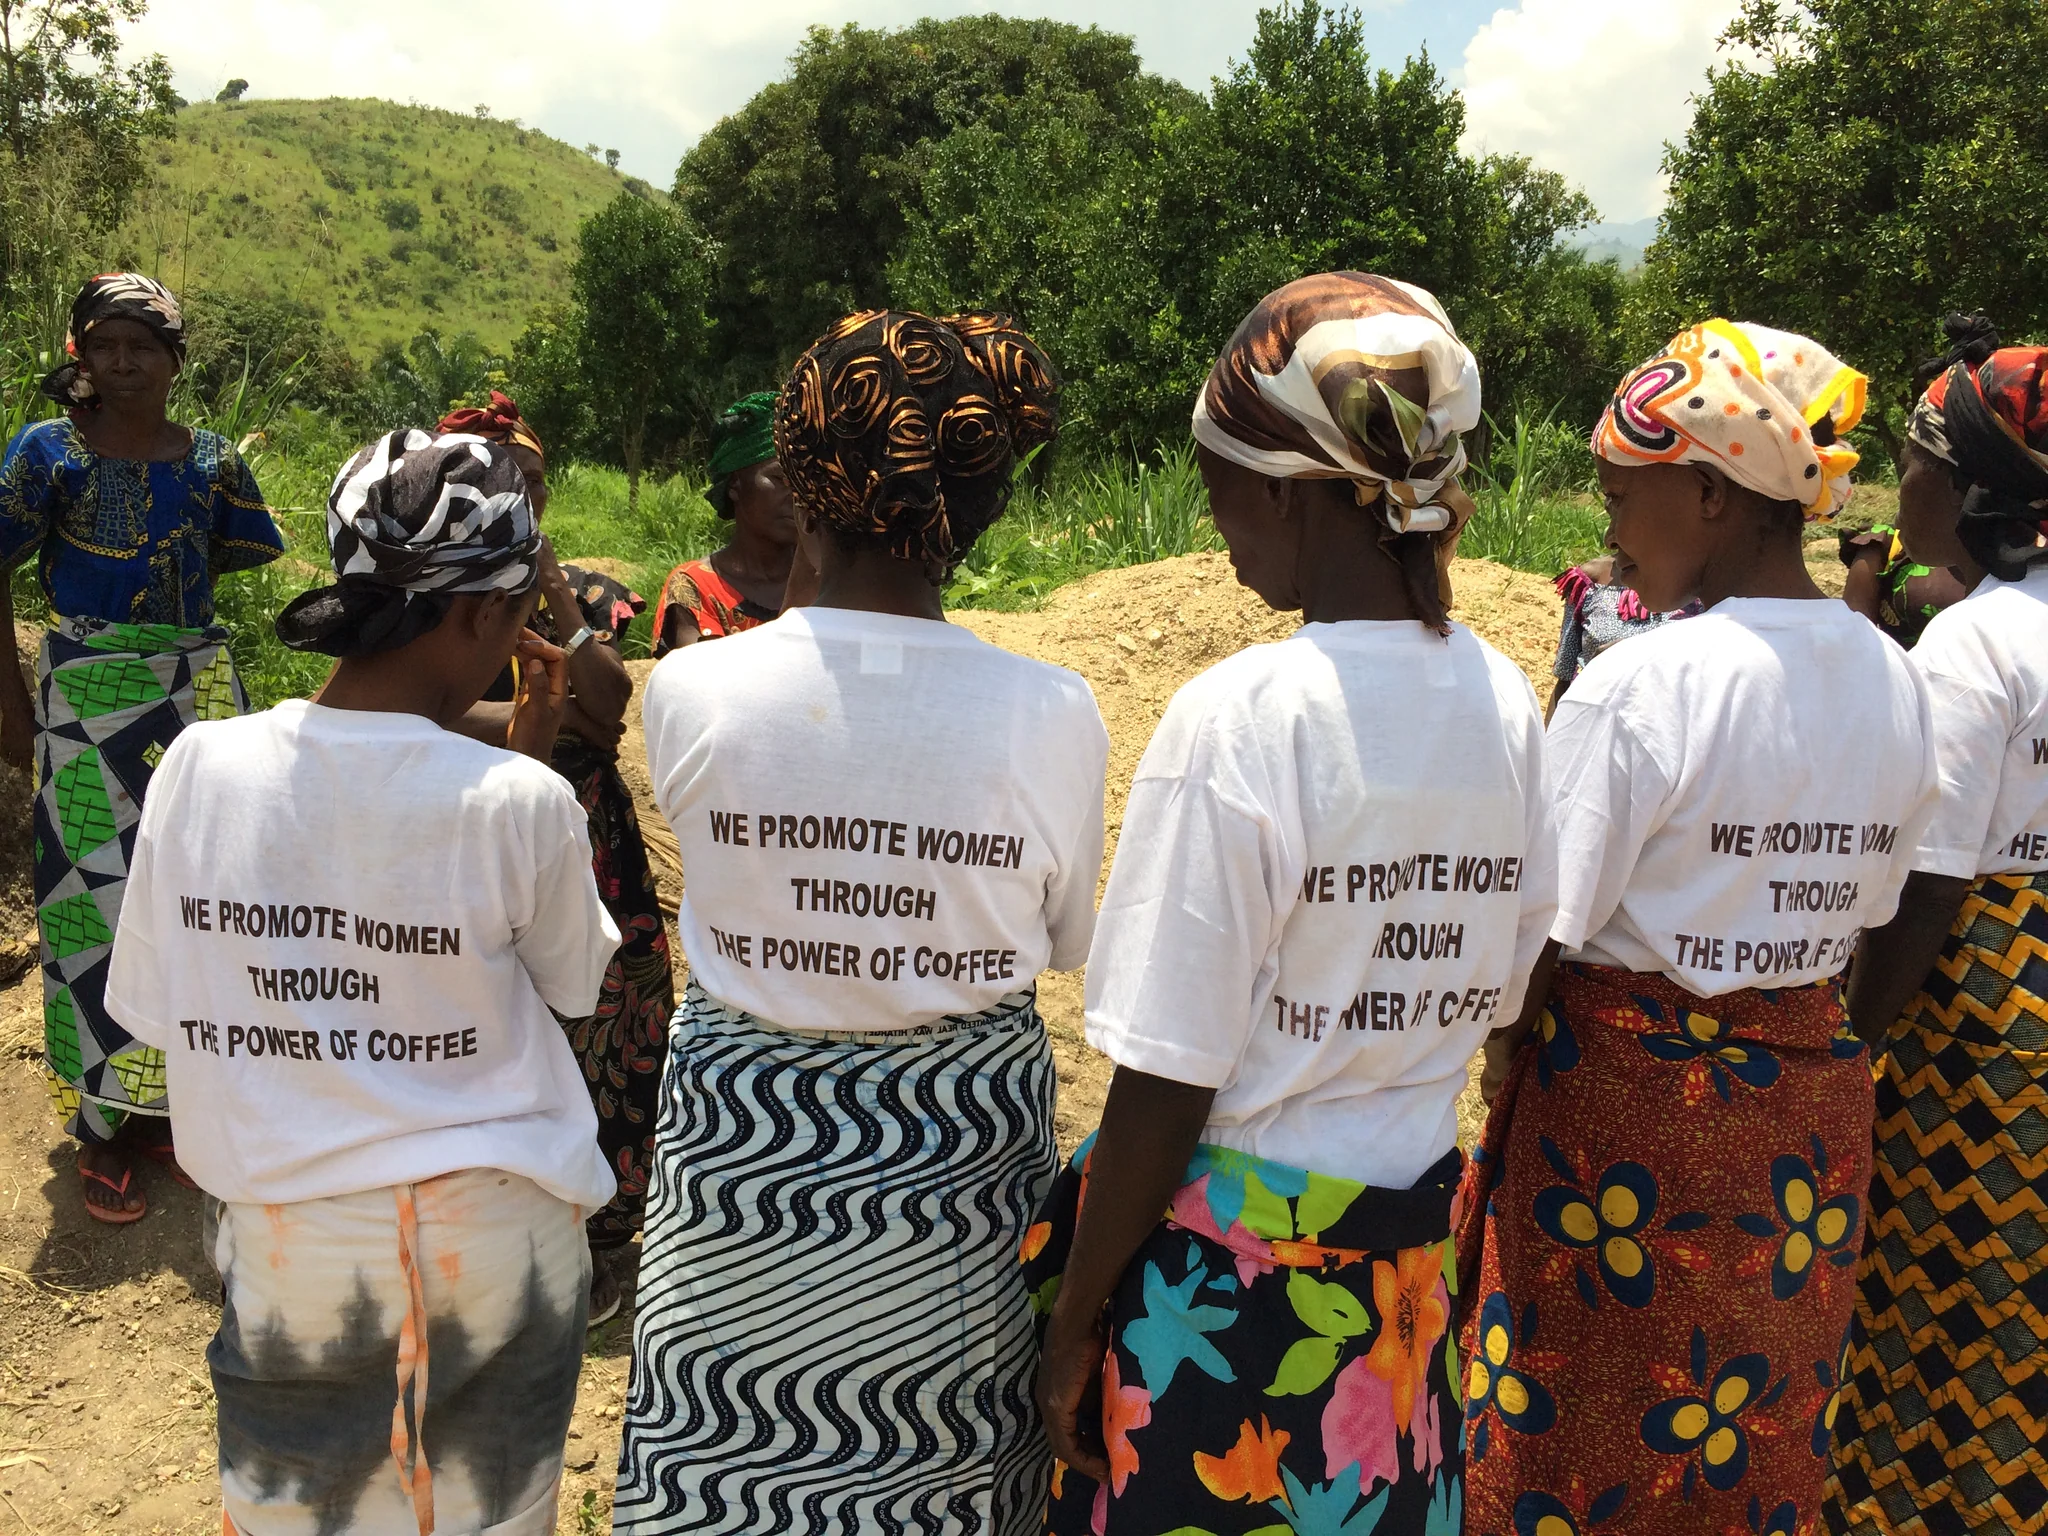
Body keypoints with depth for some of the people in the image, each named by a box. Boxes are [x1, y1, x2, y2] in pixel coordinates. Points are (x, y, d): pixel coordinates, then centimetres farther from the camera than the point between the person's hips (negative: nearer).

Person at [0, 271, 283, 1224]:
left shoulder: (210, 461, 5)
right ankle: (106, 1128, 9)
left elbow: (241, 558, 16)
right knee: (102, 899, -2)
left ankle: (166, 1104, 19)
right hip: (87, 701, -3)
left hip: (197, 694, 3)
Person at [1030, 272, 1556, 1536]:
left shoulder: (1241, 718, -21)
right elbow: (1499, 989, 8)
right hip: (1414, 1243, 6)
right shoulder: (1504, 702, -2)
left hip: (1235, 1251, -6)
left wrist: (1073, 1322, -7)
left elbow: (1166, 1086, -18)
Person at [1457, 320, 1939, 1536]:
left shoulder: (1646, 684, -20)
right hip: (1811, 1112, 7)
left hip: (1627, 1107, -6)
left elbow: (1536, 936, -18)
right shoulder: (1897, 684, 1)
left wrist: (1512, 1058, -2)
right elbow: (1864, 914, 9)